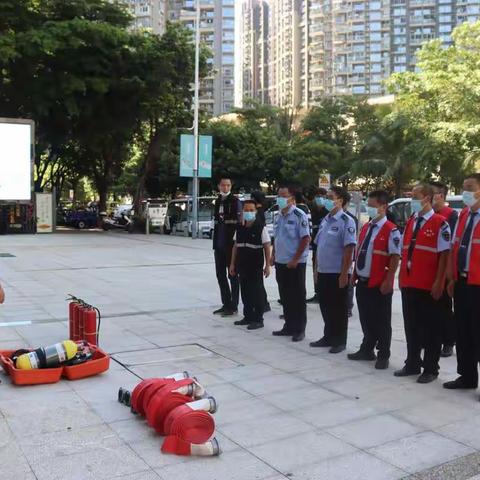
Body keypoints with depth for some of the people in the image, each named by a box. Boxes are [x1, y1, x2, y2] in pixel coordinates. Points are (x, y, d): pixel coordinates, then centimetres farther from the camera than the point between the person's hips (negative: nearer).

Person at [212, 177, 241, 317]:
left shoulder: (235, 201, -8)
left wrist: (235, 239, -19)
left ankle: (233, 306, 8)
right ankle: (226, 304, 22)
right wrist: (215, 242, 15)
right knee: (220, 275, 12)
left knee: (232, 275, 1)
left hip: (231, 244, -7)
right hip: (219, 245, 7)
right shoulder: (218, 201, 14)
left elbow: (239, 222, -14)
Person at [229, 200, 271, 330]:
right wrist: (233, 264, 11)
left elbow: (267, 247, -8)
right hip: (242, 265, 5)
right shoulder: (240, 228, 7)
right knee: (245, 291, 13)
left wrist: (267, 265, -11)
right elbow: (235, 246, 12)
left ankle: (258, 319, 10)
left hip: (256, 266, -5)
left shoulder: (261, 227, -8)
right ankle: (248, 316, 26)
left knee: (257, 292, 2)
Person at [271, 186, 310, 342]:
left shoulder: (299, 216, -12)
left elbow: (306, 239, -15)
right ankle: (289, 326, 24)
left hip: (295, 263, -7)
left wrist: (295, 259, -17)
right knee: (285, 296, 13)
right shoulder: (279, 216, 10)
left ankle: (299, 329, 12)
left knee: (298, 297, 2)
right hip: (280, 262, 7)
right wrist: (273, 255, 11)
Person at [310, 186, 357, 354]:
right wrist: (316, 269, 14)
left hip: (338, 273, -7)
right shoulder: (324, 221, 11)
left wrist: (344, 274, -18)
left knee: (339, 308, 5)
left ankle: (340, 341, 16)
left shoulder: (346, 221, -11)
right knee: (325, 306, 14)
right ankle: (328, 337, 28)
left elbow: (349, 249, -16)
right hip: (323, 272, 7)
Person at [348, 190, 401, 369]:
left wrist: (388, 281, -18)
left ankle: (383, 356, 19)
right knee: (365, 318, 17)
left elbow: (395, 258, -15)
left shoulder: (391, 230, -13)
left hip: (380, 284, -7)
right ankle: (367, 350, 32)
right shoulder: (365, 227, 11)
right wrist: (355, 274, 14)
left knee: (381, 321, 5)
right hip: (363, 281, 7)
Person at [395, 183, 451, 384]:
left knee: (430, 327, 5)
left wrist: (438, 282, -15)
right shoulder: (410, 222, 12)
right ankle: (412, 364, 28)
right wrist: (402, 277, 13)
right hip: (408, 284, 7)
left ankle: (430, 369, 17)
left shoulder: (440, 223, -10)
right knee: (411, 325, 14)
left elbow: (444, 255, -12)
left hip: (429, 286, -7)